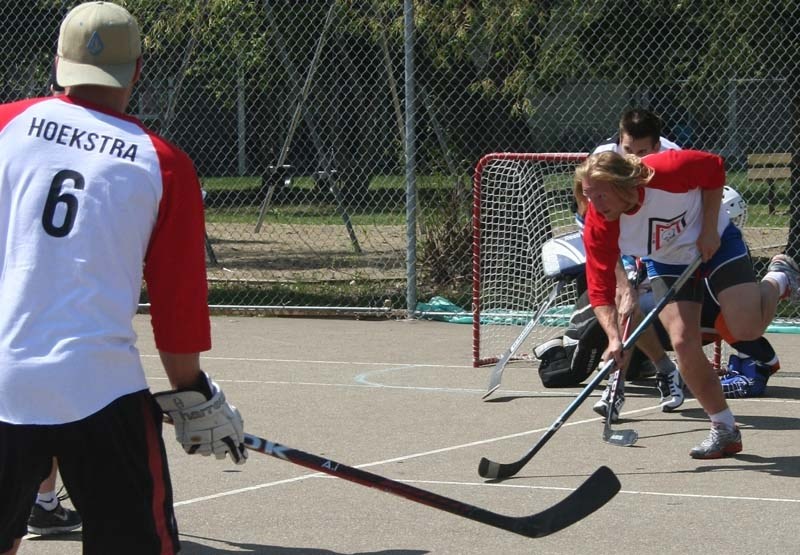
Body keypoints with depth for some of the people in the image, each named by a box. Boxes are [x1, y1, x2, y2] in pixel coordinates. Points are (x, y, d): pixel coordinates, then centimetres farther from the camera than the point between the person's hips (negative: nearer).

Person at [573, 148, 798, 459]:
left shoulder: (666, 171, -36)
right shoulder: (598, 228, -27)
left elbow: (714, 168, -18)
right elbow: (600, 290, -23)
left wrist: (709, 229, -19)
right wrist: (614, 337, -38)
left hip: (713, 242, -3)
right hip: (666, 264, 3)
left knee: (746, 329, -15)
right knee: (684, 343, -13)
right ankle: (725, 430, 3)